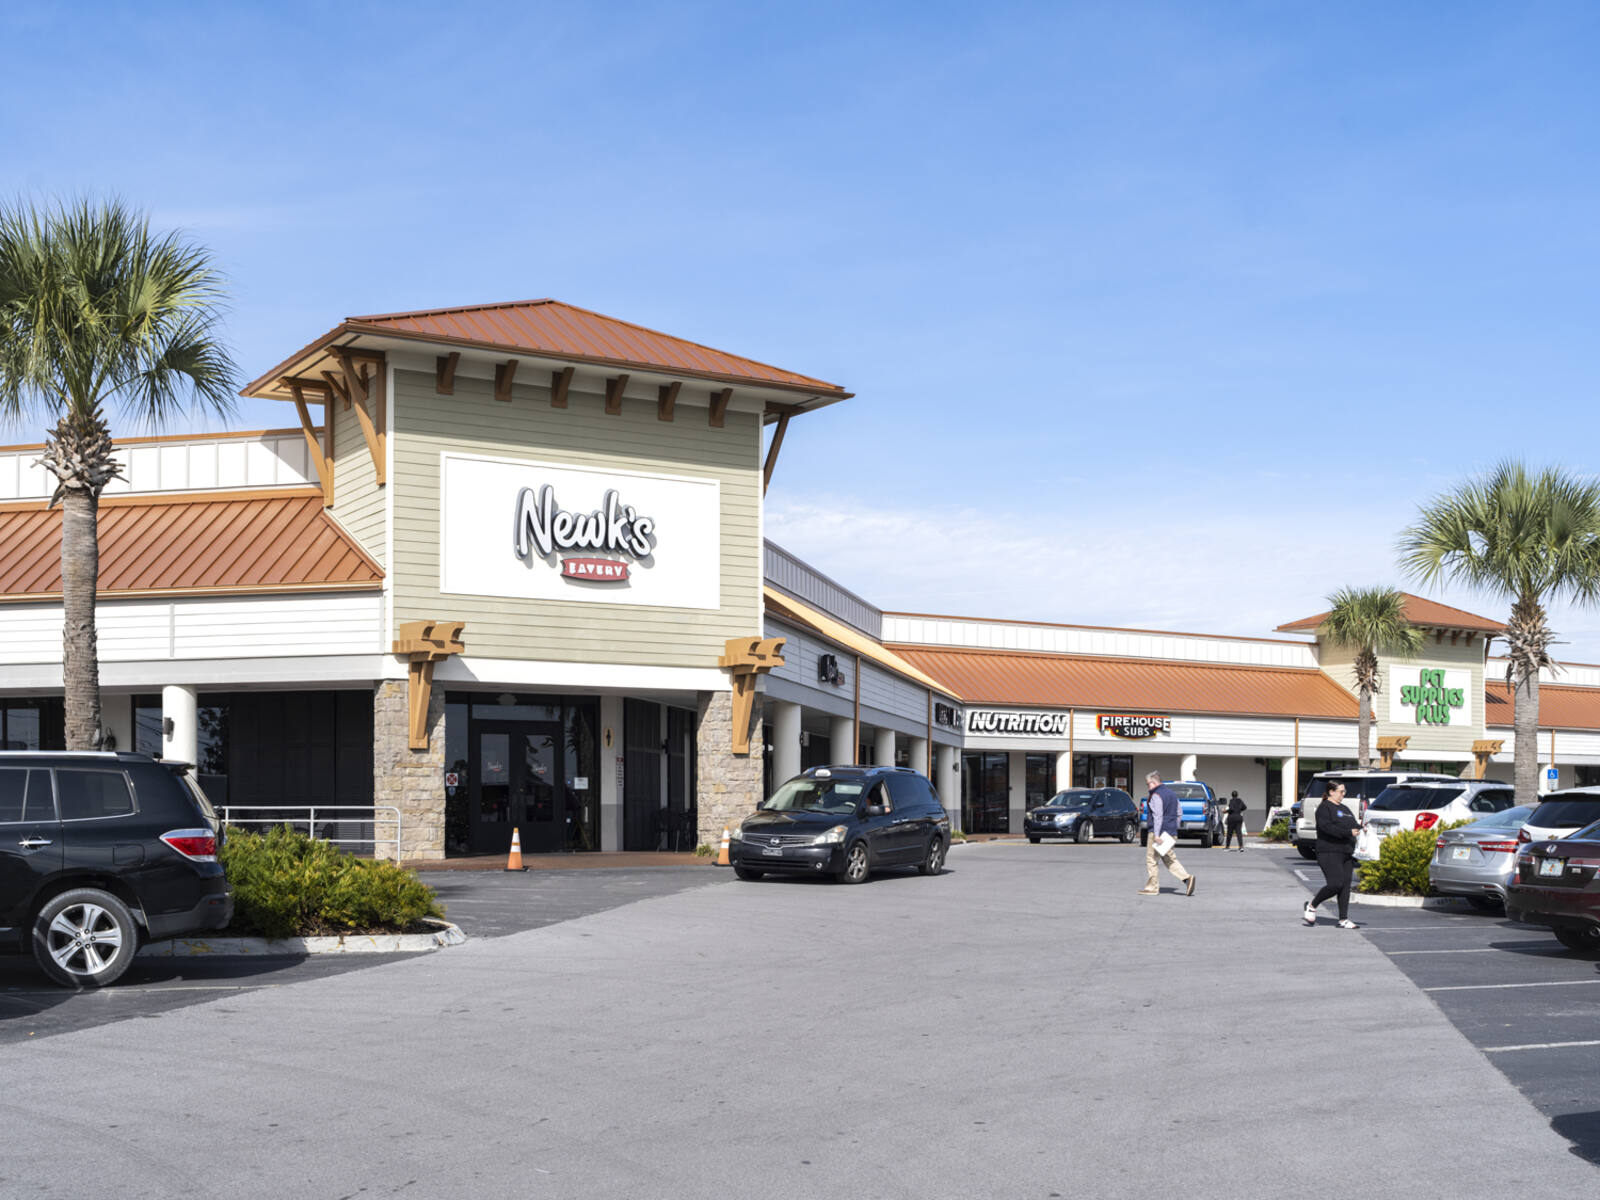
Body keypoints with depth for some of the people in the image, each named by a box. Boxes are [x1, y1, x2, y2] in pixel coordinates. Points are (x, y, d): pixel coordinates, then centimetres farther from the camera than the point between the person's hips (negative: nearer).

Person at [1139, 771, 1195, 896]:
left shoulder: (1156, 796, -13)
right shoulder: (1172, 793, 16)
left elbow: (1158, 816, -21)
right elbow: (1178, 814, 20)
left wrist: (1156, 835, -23)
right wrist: (1174, 832, 22)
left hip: (1159, 832, -9)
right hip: (1171, 833, 9)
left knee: (1151, 859, 1)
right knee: (1169, 858, 13)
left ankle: (1152, 888, 4)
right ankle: (1187, 877, -4)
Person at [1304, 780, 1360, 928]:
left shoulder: (1344, 809, 22)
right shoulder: (1324, 808, -6)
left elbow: (1354, 825, 24)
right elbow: (1327, 827, -19)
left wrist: (1360, 827, 1)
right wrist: (1348, 832, -24)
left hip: (1346, 854, 8)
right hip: (1329, 853, -8)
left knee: (1345, 886, 2)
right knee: (1335, 884, -16)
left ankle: (1343, 920, 3)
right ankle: (1312, 905, 6)